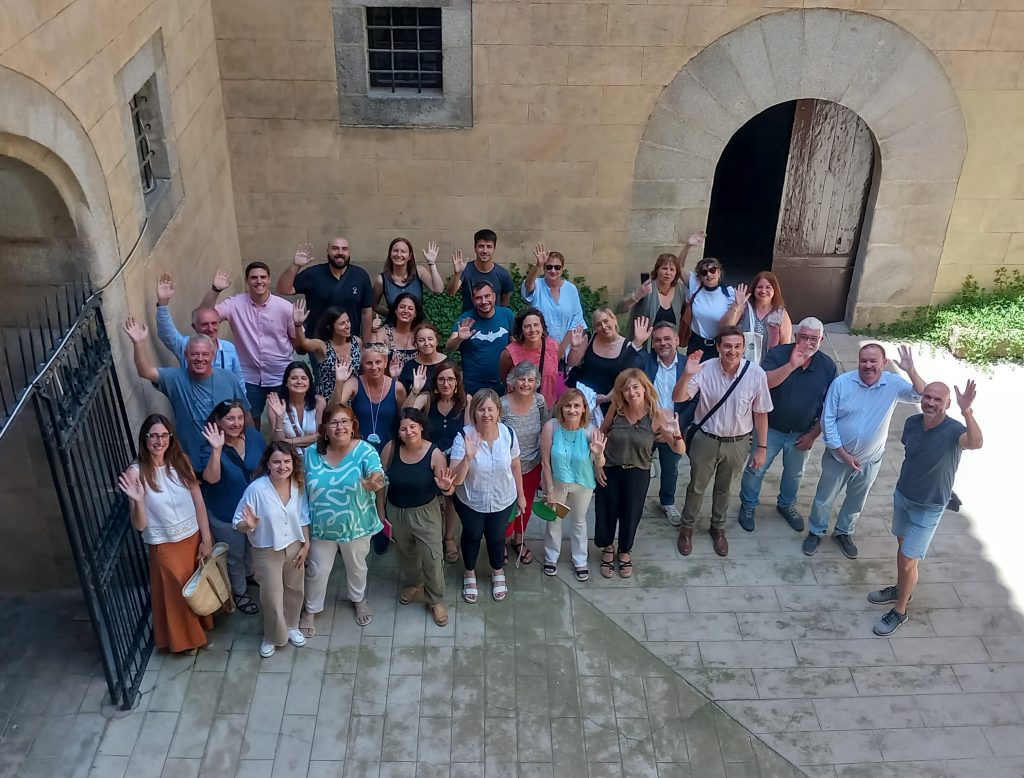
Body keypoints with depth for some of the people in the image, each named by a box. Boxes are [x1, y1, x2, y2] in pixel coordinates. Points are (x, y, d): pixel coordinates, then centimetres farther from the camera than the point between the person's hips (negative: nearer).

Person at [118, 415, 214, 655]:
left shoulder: (181, 461, -7)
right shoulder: (136, 473, -17)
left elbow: (199, 502, -1)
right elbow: (139, 525, -16)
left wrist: (206, 539, -2)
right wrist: (138, 500, -35)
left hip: (194, 538, 4)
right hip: (165, 546, -3)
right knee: (176, 595, 15)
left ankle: (201, 630, 47)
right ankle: (183, 639, 40)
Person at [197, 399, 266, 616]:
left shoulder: (253, 435, -13)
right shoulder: (210, 447, -27)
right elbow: (211, 478, -44)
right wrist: (217, 449, -52)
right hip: (226, 515, -4)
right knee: (235, 557, 19)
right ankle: (239, 593, 45)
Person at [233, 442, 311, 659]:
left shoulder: (297, 486, -12)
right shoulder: (256, 489, -25)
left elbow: (303, 518, 2)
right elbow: (238, 523, -19)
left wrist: (306, 544, 2)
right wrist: (248, 525, -40)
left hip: (294, 547, 4)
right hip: (267, 552, -4)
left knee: (294, 590, 21)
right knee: (272, 598, 9)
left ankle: (291, 626, 48)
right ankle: (272, 637, 36)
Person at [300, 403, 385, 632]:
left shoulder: (365, 450, -21)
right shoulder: (311, 453, -12)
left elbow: (377, 475, -39)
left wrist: (373, 482, -64)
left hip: (356, 525, -1)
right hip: (322, 527, 1)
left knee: (356, 566, 24)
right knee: (317, 571, 17)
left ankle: (359, 599, 52)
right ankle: (310, 610, 42)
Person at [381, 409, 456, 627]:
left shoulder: (435, 454, -22)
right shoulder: (391, 448, -16)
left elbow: (449, 490, -18)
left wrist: (446, 487, -39)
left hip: (425, 513, -3)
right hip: (396, 512, 3)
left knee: (432, 558, 3)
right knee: (406, 553, 25)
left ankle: (436, 600, 28)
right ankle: (415, 584, 54)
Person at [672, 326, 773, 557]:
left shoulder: (756, 374, -18)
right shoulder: (705, 369, -20)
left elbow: (760, 413, -7)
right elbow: (678, 398, -22)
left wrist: (761, 447, -2)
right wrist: (687, 374, -40)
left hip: (737, 443, 1)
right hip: (706, 440, -1)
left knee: (724, 488, 22)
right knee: (696, 486, 18)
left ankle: (718, 528, 46)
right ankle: (687, 527, 40)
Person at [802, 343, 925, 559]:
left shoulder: (893, 384, -13)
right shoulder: (842, 383, -18)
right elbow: (827, 420, -14)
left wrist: (911, 371, -40)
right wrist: (843, 454, -15)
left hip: (870, 460, 2)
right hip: (837, 456, -2)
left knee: (856, 501, 22)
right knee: (824, 498, 15)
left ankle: (843, 532, 45)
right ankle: (815, 532, 38)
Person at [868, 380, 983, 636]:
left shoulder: (953, 430, -27)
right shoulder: (912, 422, -12)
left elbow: (975, 443, -51)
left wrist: (967, 411, -64)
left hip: (928, 508, -5)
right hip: (902, 496, 5)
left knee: (908, 561, 0)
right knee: (902, 545, 25)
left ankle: (900, 612, 21)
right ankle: (901, 590, 48)